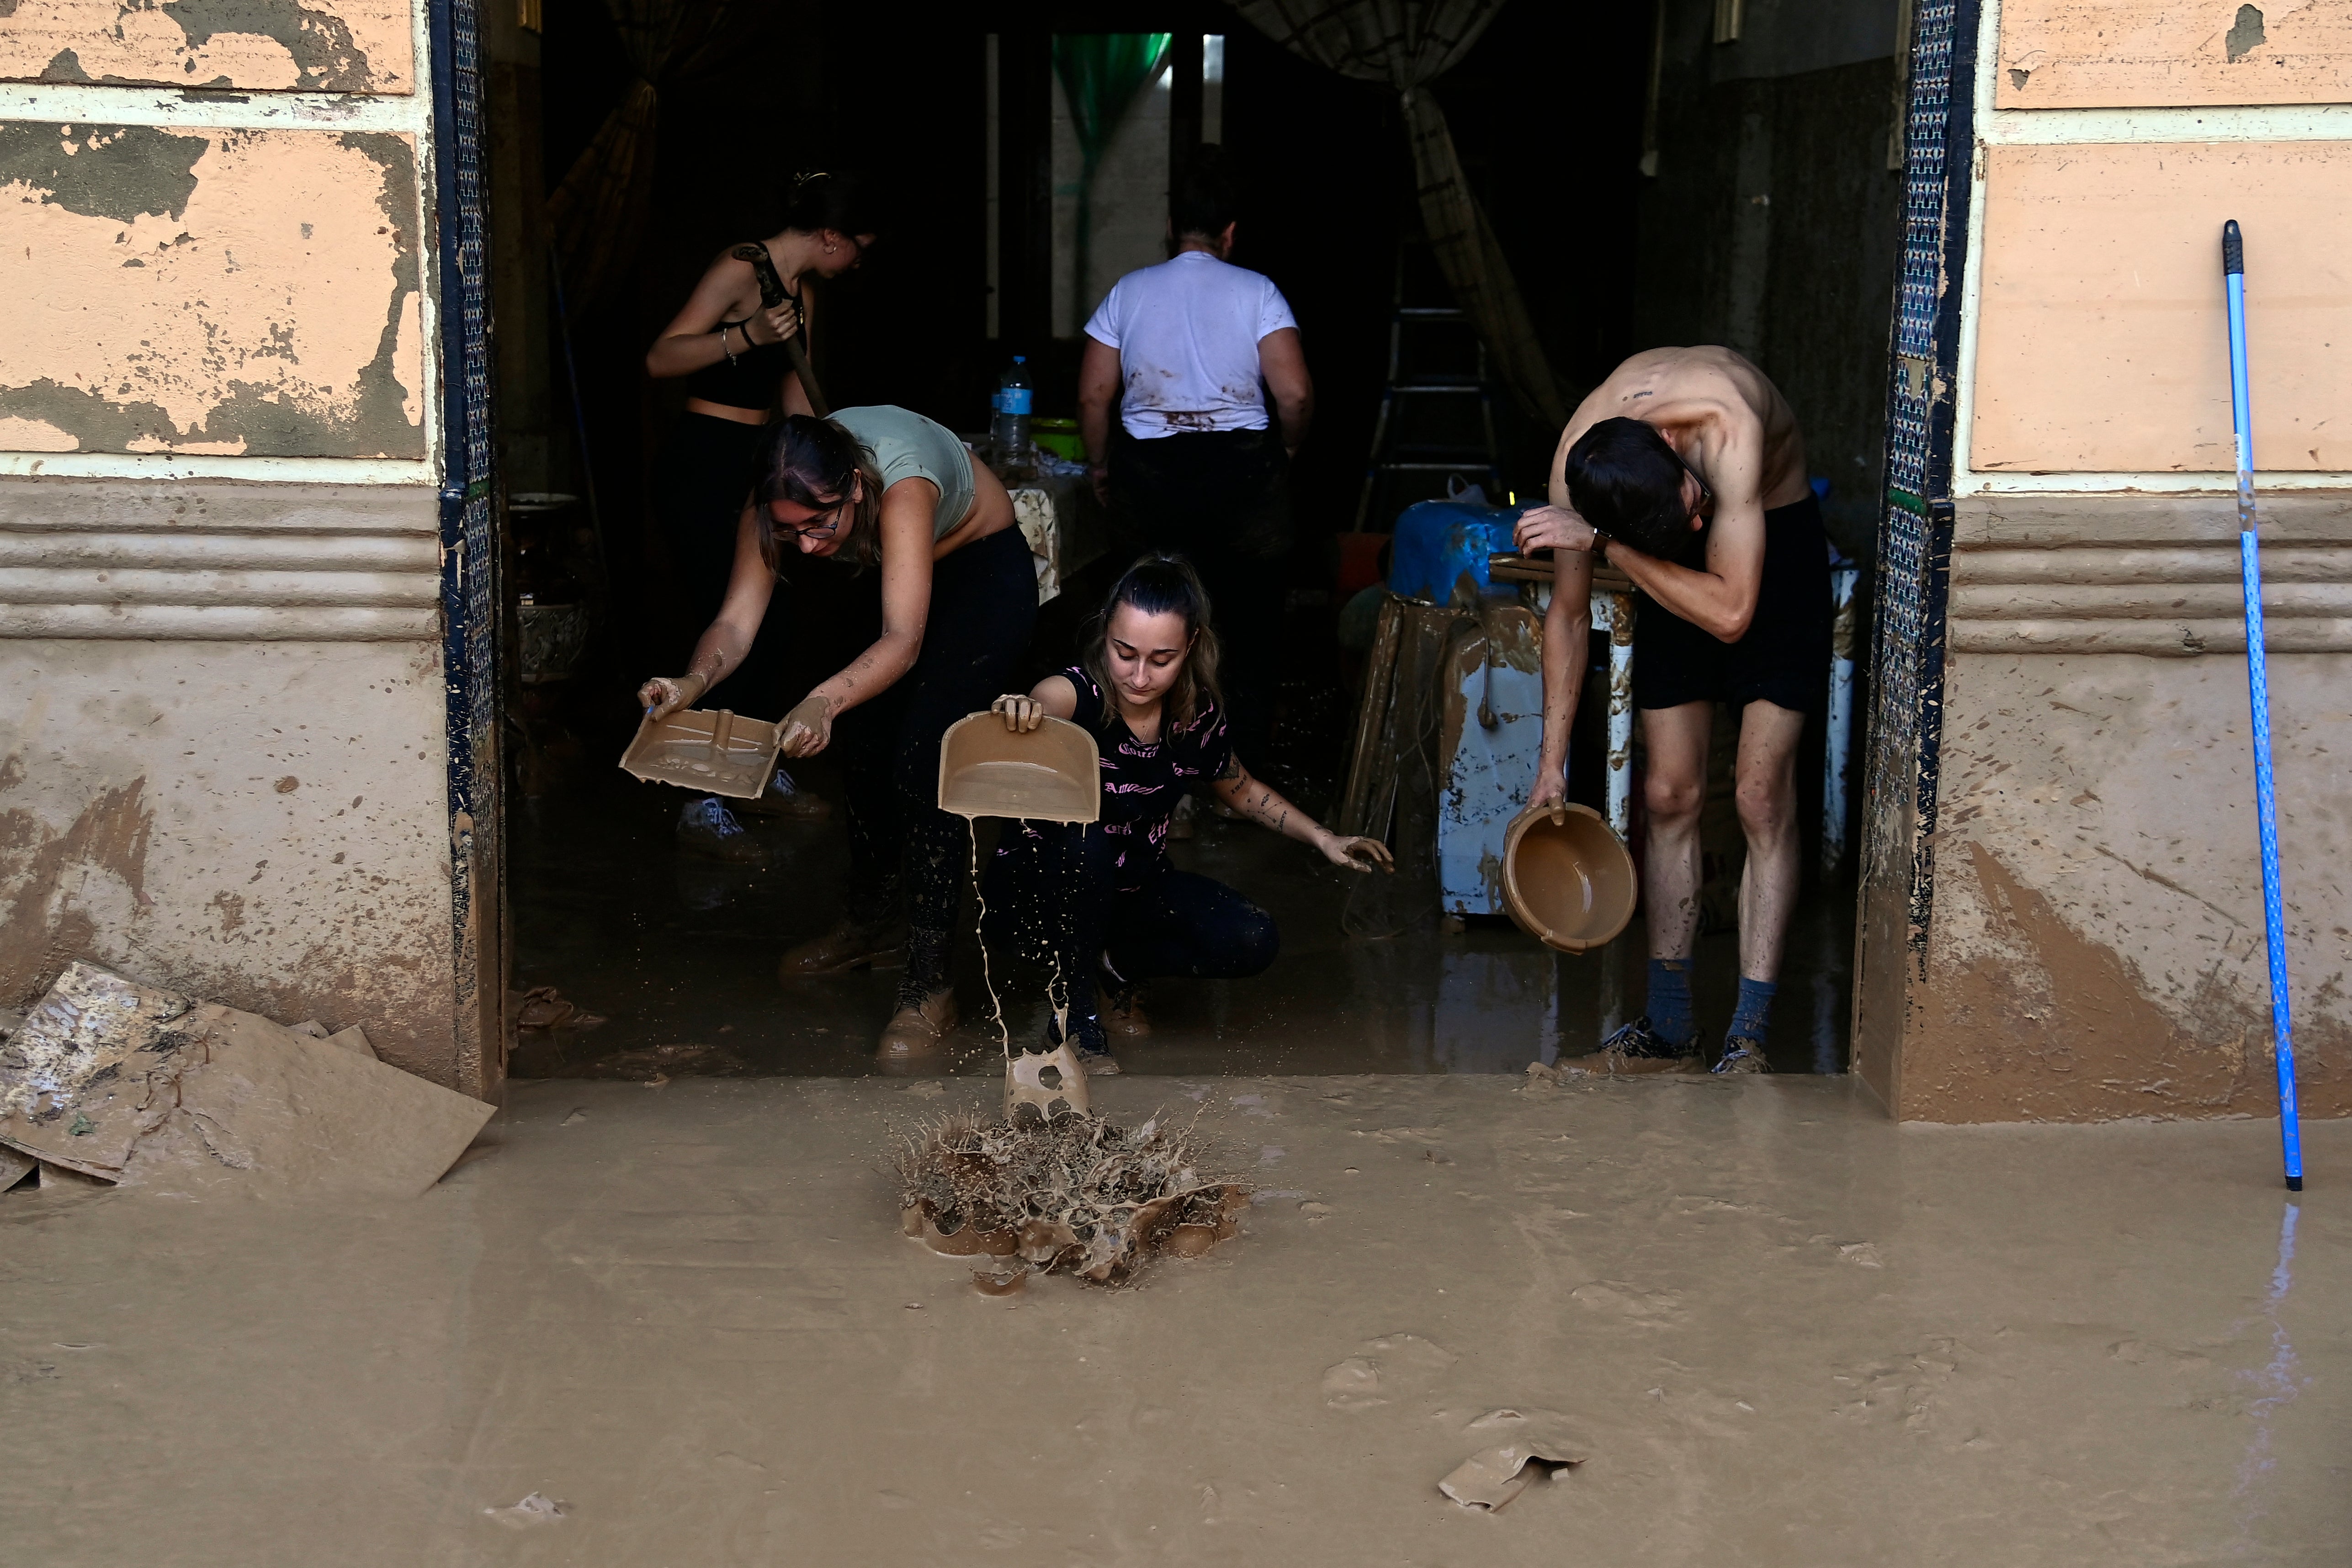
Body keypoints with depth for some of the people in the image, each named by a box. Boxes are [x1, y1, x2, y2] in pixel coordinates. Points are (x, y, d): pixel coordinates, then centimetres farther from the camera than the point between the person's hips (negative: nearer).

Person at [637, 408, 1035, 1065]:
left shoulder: (902, 485, -43)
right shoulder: (783, 498, -27)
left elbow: (904, 640, -49)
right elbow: (736, 620, -30)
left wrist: (825, 702, -66)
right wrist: (695, 680, -51)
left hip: (988, 572, -6)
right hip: (897, 568, 7)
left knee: (924, 760, -17)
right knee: (867, 747, 9)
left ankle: (929, 989, -13)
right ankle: (871, 922, 33)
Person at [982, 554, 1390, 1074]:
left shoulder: (1199, 717, -11)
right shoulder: (1077, 694, -27)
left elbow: (1243, 792, 10)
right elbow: (1046, 702, -54)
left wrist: (1324, 839, 3)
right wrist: (1019, 711, -77)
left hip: (1131, 888, 5)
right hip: (1042, 890, -4)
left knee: (1251, 941, -19)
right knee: (1083, 841, -39)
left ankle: (1119, 964, 8)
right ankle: (1076, 1017, -18)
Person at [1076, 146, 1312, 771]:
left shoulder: (1128, 292, 4)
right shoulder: (1256, 292, -2)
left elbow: (1093, 397, 2)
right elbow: (1296, 393, -11)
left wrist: (1100, 469, 16)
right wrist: (1286, 451, 8)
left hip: (1148, 472, 2)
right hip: (1240, 471, -2)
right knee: (1246, 619, 9)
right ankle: (1242, 763, 13)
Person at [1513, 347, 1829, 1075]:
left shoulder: (1726, 428, -39)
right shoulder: (1574, 466, -24)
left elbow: (1731, 613, -39)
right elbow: (1568, 613, -8)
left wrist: (1606, 543, -40)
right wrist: (1552, 759, -6)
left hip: (1778, 541, -4)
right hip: (1673, 574, 4)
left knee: (1763, 800, -11)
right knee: (1669, 796, 2)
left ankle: (1748, 1038, -7)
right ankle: (1669, 1025, 12)